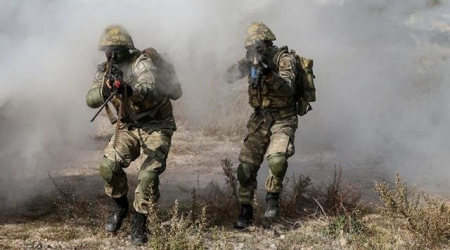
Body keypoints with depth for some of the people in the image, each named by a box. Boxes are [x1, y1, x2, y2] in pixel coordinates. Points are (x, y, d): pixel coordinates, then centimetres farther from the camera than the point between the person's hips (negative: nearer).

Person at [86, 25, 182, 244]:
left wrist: (130, 90, -55)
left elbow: (150, 89, -35)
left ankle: (139, 223, -5)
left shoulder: (141, 62, -17)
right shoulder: (104, 71, 1)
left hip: (155, 126, -5)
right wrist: (106, 90, -32)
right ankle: (120, 206, 14)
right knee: (108, 166, -12)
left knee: (149, 173, -18)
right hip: (127, 127, 5)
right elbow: (91, 100, -11)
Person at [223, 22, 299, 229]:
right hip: (259, 120, 5)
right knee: (246, 166, 1)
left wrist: (269, 73, -38)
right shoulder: (253, 60, 5)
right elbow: (228, 77, -4)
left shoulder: (284, 59, -11)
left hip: (282, 120, -5)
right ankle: (245, 210, 15)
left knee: (277, 159, -29)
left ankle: (272, 197, -5)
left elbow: (287, 91, -24)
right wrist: (243, 67, -23)